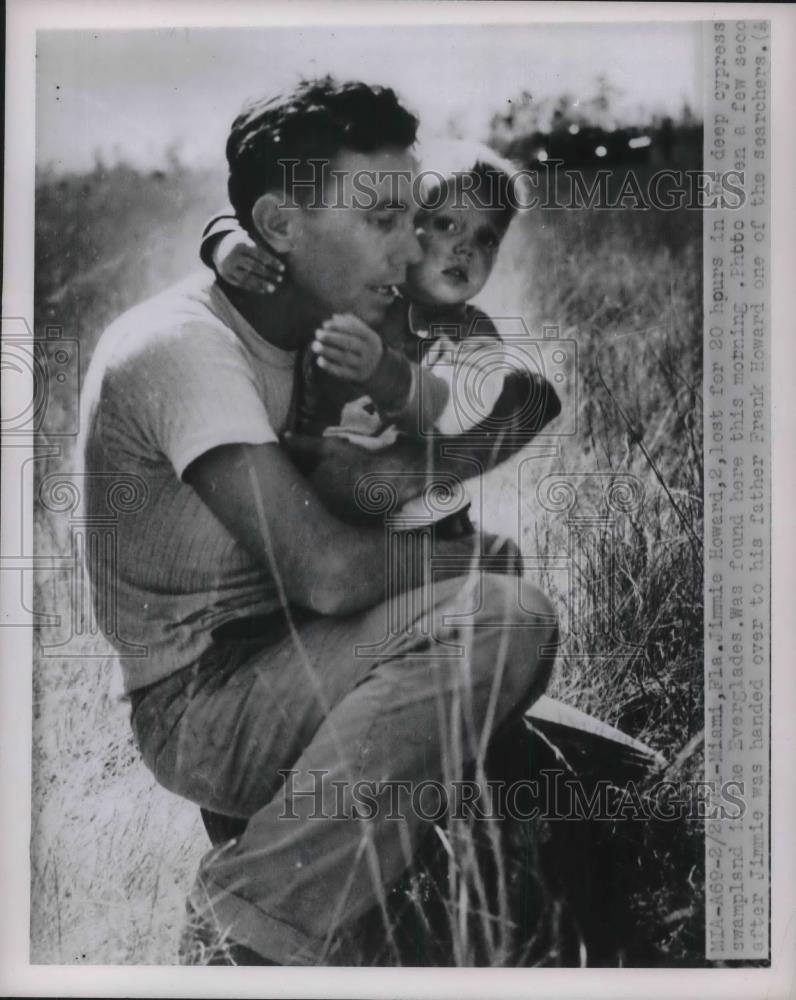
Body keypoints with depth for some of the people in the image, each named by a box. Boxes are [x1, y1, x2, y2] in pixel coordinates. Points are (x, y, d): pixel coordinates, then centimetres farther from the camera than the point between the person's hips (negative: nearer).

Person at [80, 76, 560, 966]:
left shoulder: (304, 327, 8)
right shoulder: (183, 344, -20)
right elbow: (326, 572, -29)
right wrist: (470, 555, -12)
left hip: (274, 667, 9)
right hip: (197, 700, -8)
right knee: (501, 617, -27)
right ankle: (246, 935, -19)